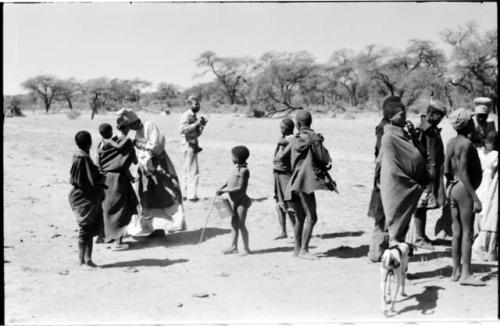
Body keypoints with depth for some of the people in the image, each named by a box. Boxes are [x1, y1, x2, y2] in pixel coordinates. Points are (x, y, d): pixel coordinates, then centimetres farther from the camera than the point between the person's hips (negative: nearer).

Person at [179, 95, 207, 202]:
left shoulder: (194, 116, 17)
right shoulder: (186, 116, -11)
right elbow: (182, 129, -26)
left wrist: (202, 126, 5)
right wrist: (196, 124, -25)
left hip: (193, 146, 9)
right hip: (188, 145, -9)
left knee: (187, 172, 14)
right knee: (193, 172, -8)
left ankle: (185, 193, 20)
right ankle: (192, 195, -5)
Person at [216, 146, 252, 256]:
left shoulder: (244, 170, -19)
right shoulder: (237, 169, 8)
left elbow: (240, 188, -23)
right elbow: (229, 182, 15)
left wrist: (224, 190, -21)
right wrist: (221, 189, -4)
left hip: (242, 201, -9)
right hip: (235, 201, 9)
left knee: (241, 225, -4)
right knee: (233, 223, 11)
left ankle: (246, 248, 5)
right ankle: (233, 247, 18)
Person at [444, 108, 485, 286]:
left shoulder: (451, 142, 9)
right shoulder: (466, 144, -15)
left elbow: (447, 170, 11)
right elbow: (463, 174, -21)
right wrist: (475, 198, -20)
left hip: (452, 188, 9)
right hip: (464, 189, -8)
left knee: (457, 232, 11)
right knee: (467, 232, -5)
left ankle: (456, 271, 16)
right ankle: (465, 274, -5)